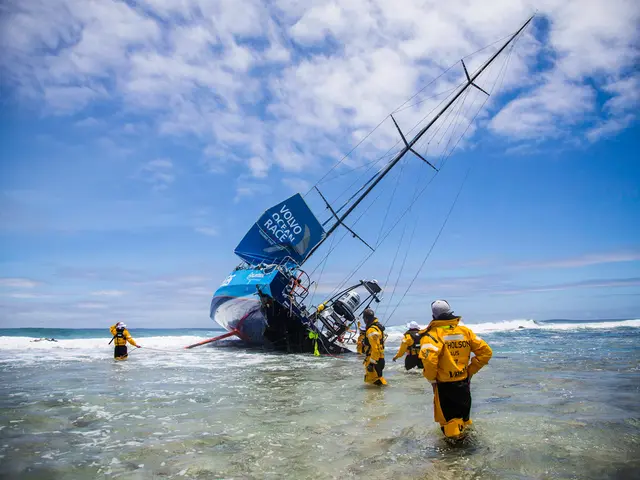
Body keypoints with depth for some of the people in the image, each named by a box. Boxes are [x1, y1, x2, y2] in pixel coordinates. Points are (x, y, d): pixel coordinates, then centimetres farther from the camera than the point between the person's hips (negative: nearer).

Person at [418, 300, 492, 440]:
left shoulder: (432, 334, -15)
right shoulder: (465, 331, 0)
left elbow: (429, 358, -31)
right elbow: (486, 351, 1)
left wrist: (431, 378, -13)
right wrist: (470, 370, 7)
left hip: (444, 386, -5)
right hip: (464, 384, 6)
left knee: (448, 421, 9)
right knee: (462, 418, 25)